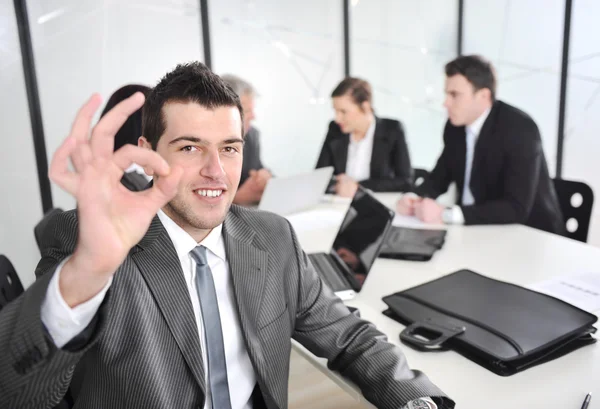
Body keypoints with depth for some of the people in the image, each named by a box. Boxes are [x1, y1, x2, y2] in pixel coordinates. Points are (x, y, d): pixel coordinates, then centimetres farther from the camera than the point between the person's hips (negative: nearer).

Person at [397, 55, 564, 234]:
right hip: (479, 228, 6)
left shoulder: (520, 129, -22)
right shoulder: (456, 125, -3)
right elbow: (439, 177, 9)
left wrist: (446, 215, -34)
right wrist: (415, 199, -13)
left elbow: (516, 209, -28)